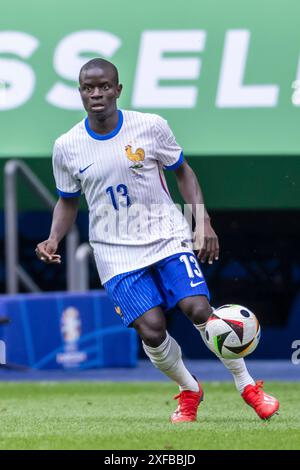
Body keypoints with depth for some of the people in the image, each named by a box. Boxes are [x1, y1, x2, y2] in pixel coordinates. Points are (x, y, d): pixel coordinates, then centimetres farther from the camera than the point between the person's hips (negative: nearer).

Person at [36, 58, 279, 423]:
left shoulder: (150, 126, -6)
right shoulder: (67, 148, -2)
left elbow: (182, 172, 7)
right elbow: (68, 202, 12)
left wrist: (204, 224, -2)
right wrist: (53, 240, -5)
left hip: (167, 237, 0)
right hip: (116, 253, 0)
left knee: (198, 309, -17)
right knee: (151, 330, -14)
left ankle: (247, 385, 4)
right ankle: (188, 391, 15)